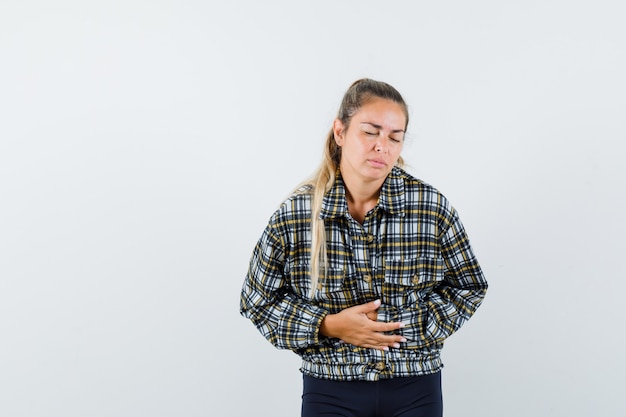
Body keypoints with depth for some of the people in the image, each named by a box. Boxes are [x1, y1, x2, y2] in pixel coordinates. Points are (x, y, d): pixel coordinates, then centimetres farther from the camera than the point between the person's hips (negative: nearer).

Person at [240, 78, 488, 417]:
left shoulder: (432, 207, -7)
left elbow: (469, 286, 7)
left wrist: (417, 326, -8)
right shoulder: (294, 214, -8)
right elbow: (257, 300, 2)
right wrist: (328, 326, -12)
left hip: (415, 389, 1)